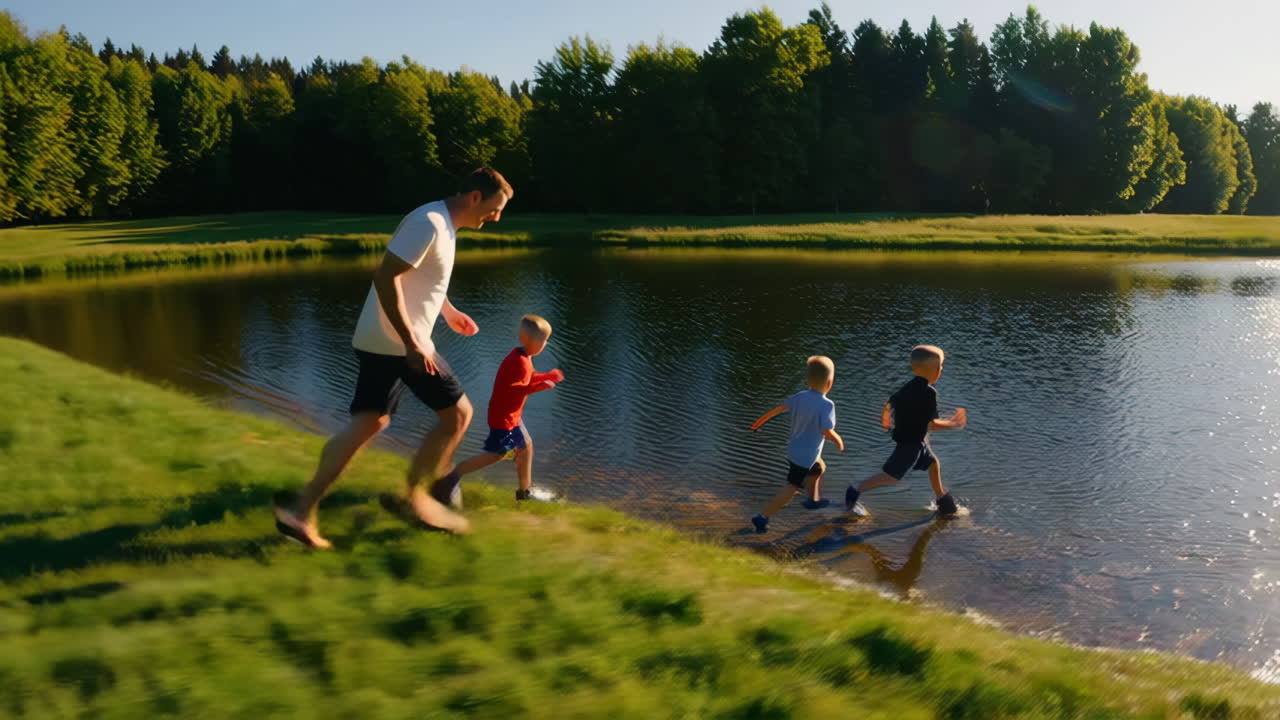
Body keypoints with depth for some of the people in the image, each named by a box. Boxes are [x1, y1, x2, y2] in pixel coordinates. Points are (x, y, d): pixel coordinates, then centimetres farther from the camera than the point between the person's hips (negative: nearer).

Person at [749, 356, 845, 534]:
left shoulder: (800, 397, -5)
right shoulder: (826, 405, -24)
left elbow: (778, 408, 2)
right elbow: (827, 432, -30)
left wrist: (761, 420, 15)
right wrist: (838, 440, -9)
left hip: (794, 450, 8)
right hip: (806, 456, -8)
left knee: (819, 469, 32)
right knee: (793, 487, 0)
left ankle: (813, 499, 51)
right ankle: (763, 517, -2)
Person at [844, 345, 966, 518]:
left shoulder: (908, 388, 3)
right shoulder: (929, 392, -22)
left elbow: (888, 405, 9)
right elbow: (931, 424, -22)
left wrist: (886, 422, 28)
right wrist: (952, 424, -8)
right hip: (911, 442, -10)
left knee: (933, 464, 20)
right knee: (892, 475, -3)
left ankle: (943, 500, 34)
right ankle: (855, 493, 3)